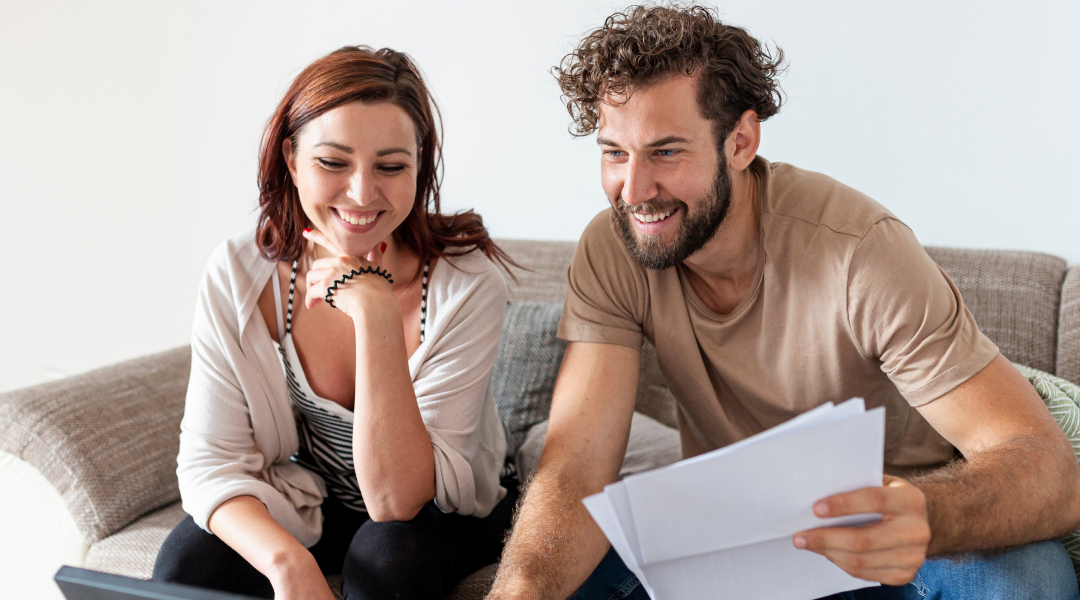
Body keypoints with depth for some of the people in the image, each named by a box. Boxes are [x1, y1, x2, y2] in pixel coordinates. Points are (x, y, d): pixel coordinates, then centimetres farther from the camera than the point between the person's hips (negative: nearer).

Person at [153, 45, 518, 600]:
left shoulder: (467, 283, -25)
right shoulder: (237, 275, -17)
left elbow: (396, 500, -29)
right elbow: (212, 460, -18)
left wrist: (376, 313, -39)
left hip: (442, 512, -1)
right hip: (305, 499, 2)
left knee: (385, 553, -33)